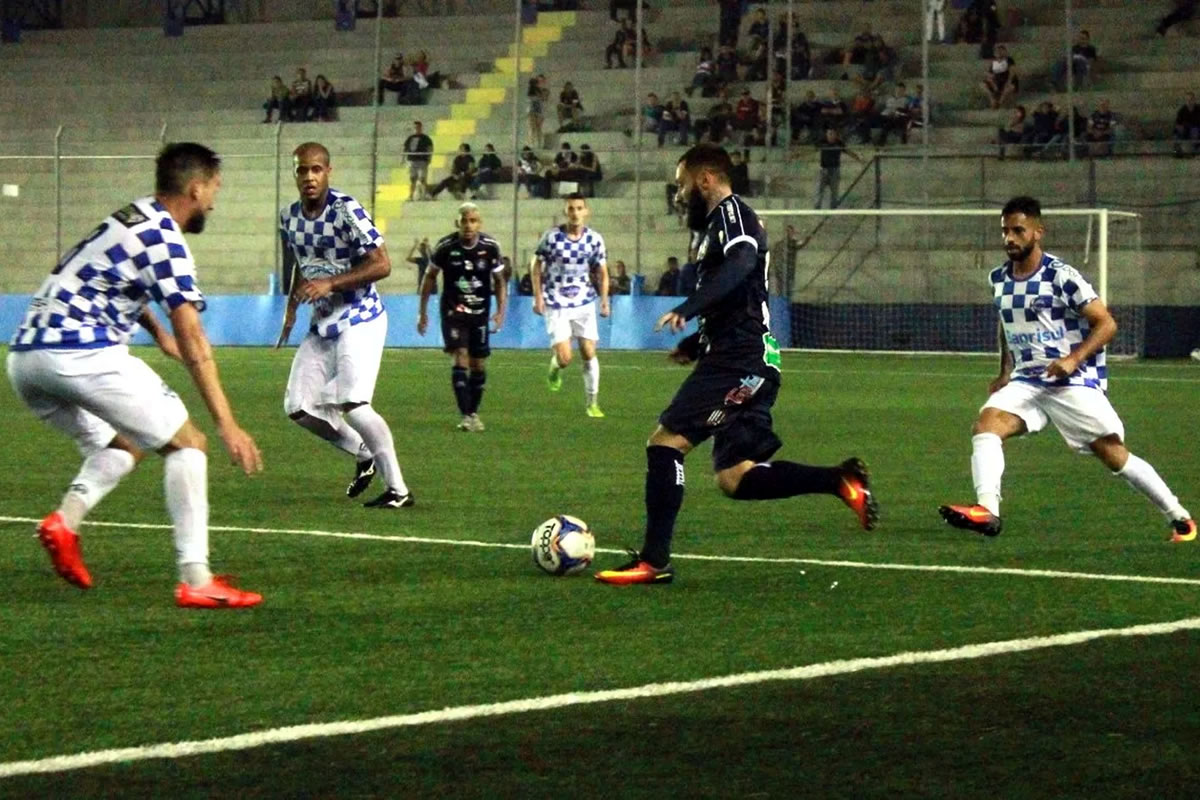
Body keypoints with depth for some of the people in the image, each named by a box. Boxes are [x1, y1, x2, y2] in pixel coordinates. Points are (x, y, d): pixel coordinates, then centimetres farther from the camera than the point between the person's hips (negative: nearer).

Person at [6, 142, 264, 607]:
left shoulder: (130, 219, 22)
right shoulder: (164, 241, -6)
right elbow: (192, 342, -12)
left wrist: (156, 331, 50)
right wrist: (227, 424, -13)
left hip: (24, 355, 9)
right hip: (82, 354, -9)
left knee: (122, 445, 25)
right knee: (186, 443, 0)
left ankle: (66, 516, -4)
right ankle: (195, 580, -10)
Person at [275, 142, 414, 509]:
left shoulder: (346, 211, -17)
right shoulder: (289, 217, 6)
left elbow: (381, 265, -18)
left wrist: (331, 283, -24)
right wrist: (291, 309, 19)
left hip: (360, 320, -8)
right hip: (322, 324, 8)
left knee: (351, 402, -21)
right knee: (299, 407, 3)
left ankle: (398, 489, -12)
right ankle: (364, 455, 25)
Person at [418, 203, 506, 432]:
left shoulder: (490, 247, -8)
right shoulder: (446, 247, -12)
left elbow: (499, 280, 4)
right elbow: (430, 277, 2)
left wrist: (501, 311, -7)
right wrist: (422, 312, 4)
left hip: (479, 313, 3)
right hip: (453, 312, -3)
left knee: (479, 365, 8)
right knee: (461, 358, -18)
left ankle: (474, 412, 26)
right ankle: (465, 415, -21)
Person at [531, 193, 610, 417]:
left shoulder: (595, 239, -2)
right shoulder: (552, 237, -10)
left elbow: (602, 272, 8)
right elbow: (537, 266, 1)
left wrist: (604, 300, -2)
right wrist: (538, 297, -6)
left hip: (584, 303, 3)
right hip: (556, 305, -2)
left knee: (589, 352, -2)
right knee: (564, 358, -12)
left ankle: (592, 402, 10)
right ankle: (555, 365, 25)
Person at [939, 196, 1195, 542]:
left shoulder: (1060, 276, -12)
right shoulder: (999, 279, 8)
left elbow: (1106, 323, -12)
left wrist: (1073, 360, -24)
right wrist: (1005, 373, 19)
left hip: (1075, 383, -5)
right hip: (1026, 382, 5)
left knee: (1114, 455, -4)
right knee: (985, 425, -21)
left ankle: (1179, 517, 13)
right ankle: (987, 510, -34)